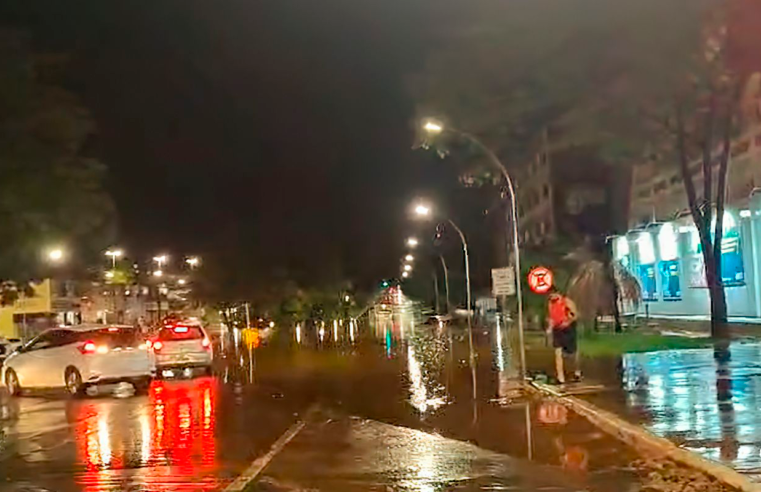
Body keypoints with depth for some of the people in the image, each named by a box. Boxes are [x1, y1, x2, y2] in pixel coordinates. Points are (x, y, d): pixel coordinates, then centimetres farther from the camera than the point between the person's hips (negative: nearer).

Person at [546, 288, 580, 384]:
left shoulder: (566, 301, -12)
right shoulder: (550, 303, 2)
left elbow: (575, 315, -9)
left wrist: (568, 322, -23)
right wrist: (550, 328, -3)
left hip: (568, 329, -3)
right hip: (557, 330, 3)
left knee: (573, 353, 11)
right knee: (558, 353, -7)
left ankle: (577, 372, 36)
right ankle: (561, 378, -6)